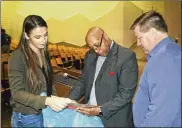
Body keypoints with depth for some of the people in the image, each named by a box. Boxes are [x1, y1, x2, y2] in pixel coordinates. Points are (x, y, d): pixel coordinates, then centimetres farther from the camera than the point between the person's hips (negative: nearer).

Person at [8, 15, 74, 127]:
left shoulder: (44, 53, 2)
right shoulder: (18, 56, -18)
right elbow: (17, 93, -22)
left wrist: (54, 97, -8)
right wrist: (47, 101, -34)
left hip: (46, 113, 6)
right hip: (27, 118, -6)